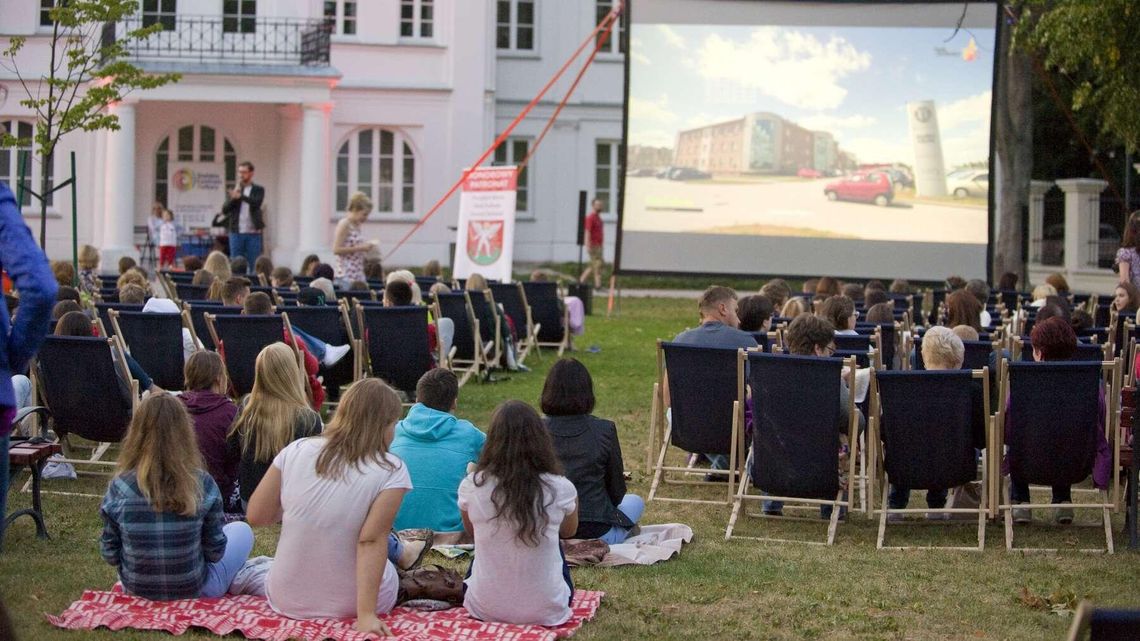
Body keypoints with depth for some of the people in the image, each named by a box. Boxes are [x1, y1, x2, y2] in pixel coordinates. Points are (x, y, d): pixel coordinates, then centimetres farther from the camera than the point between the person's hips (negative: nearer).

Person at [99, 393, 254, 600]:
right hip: (195, 591, -2)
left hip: (136, 591, 3)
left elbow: (110, 554, -9)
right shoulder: (202, 485, -20)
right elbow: (215, 552, -11)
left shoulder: (119, 487, -18)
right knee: (242, 530, 26)